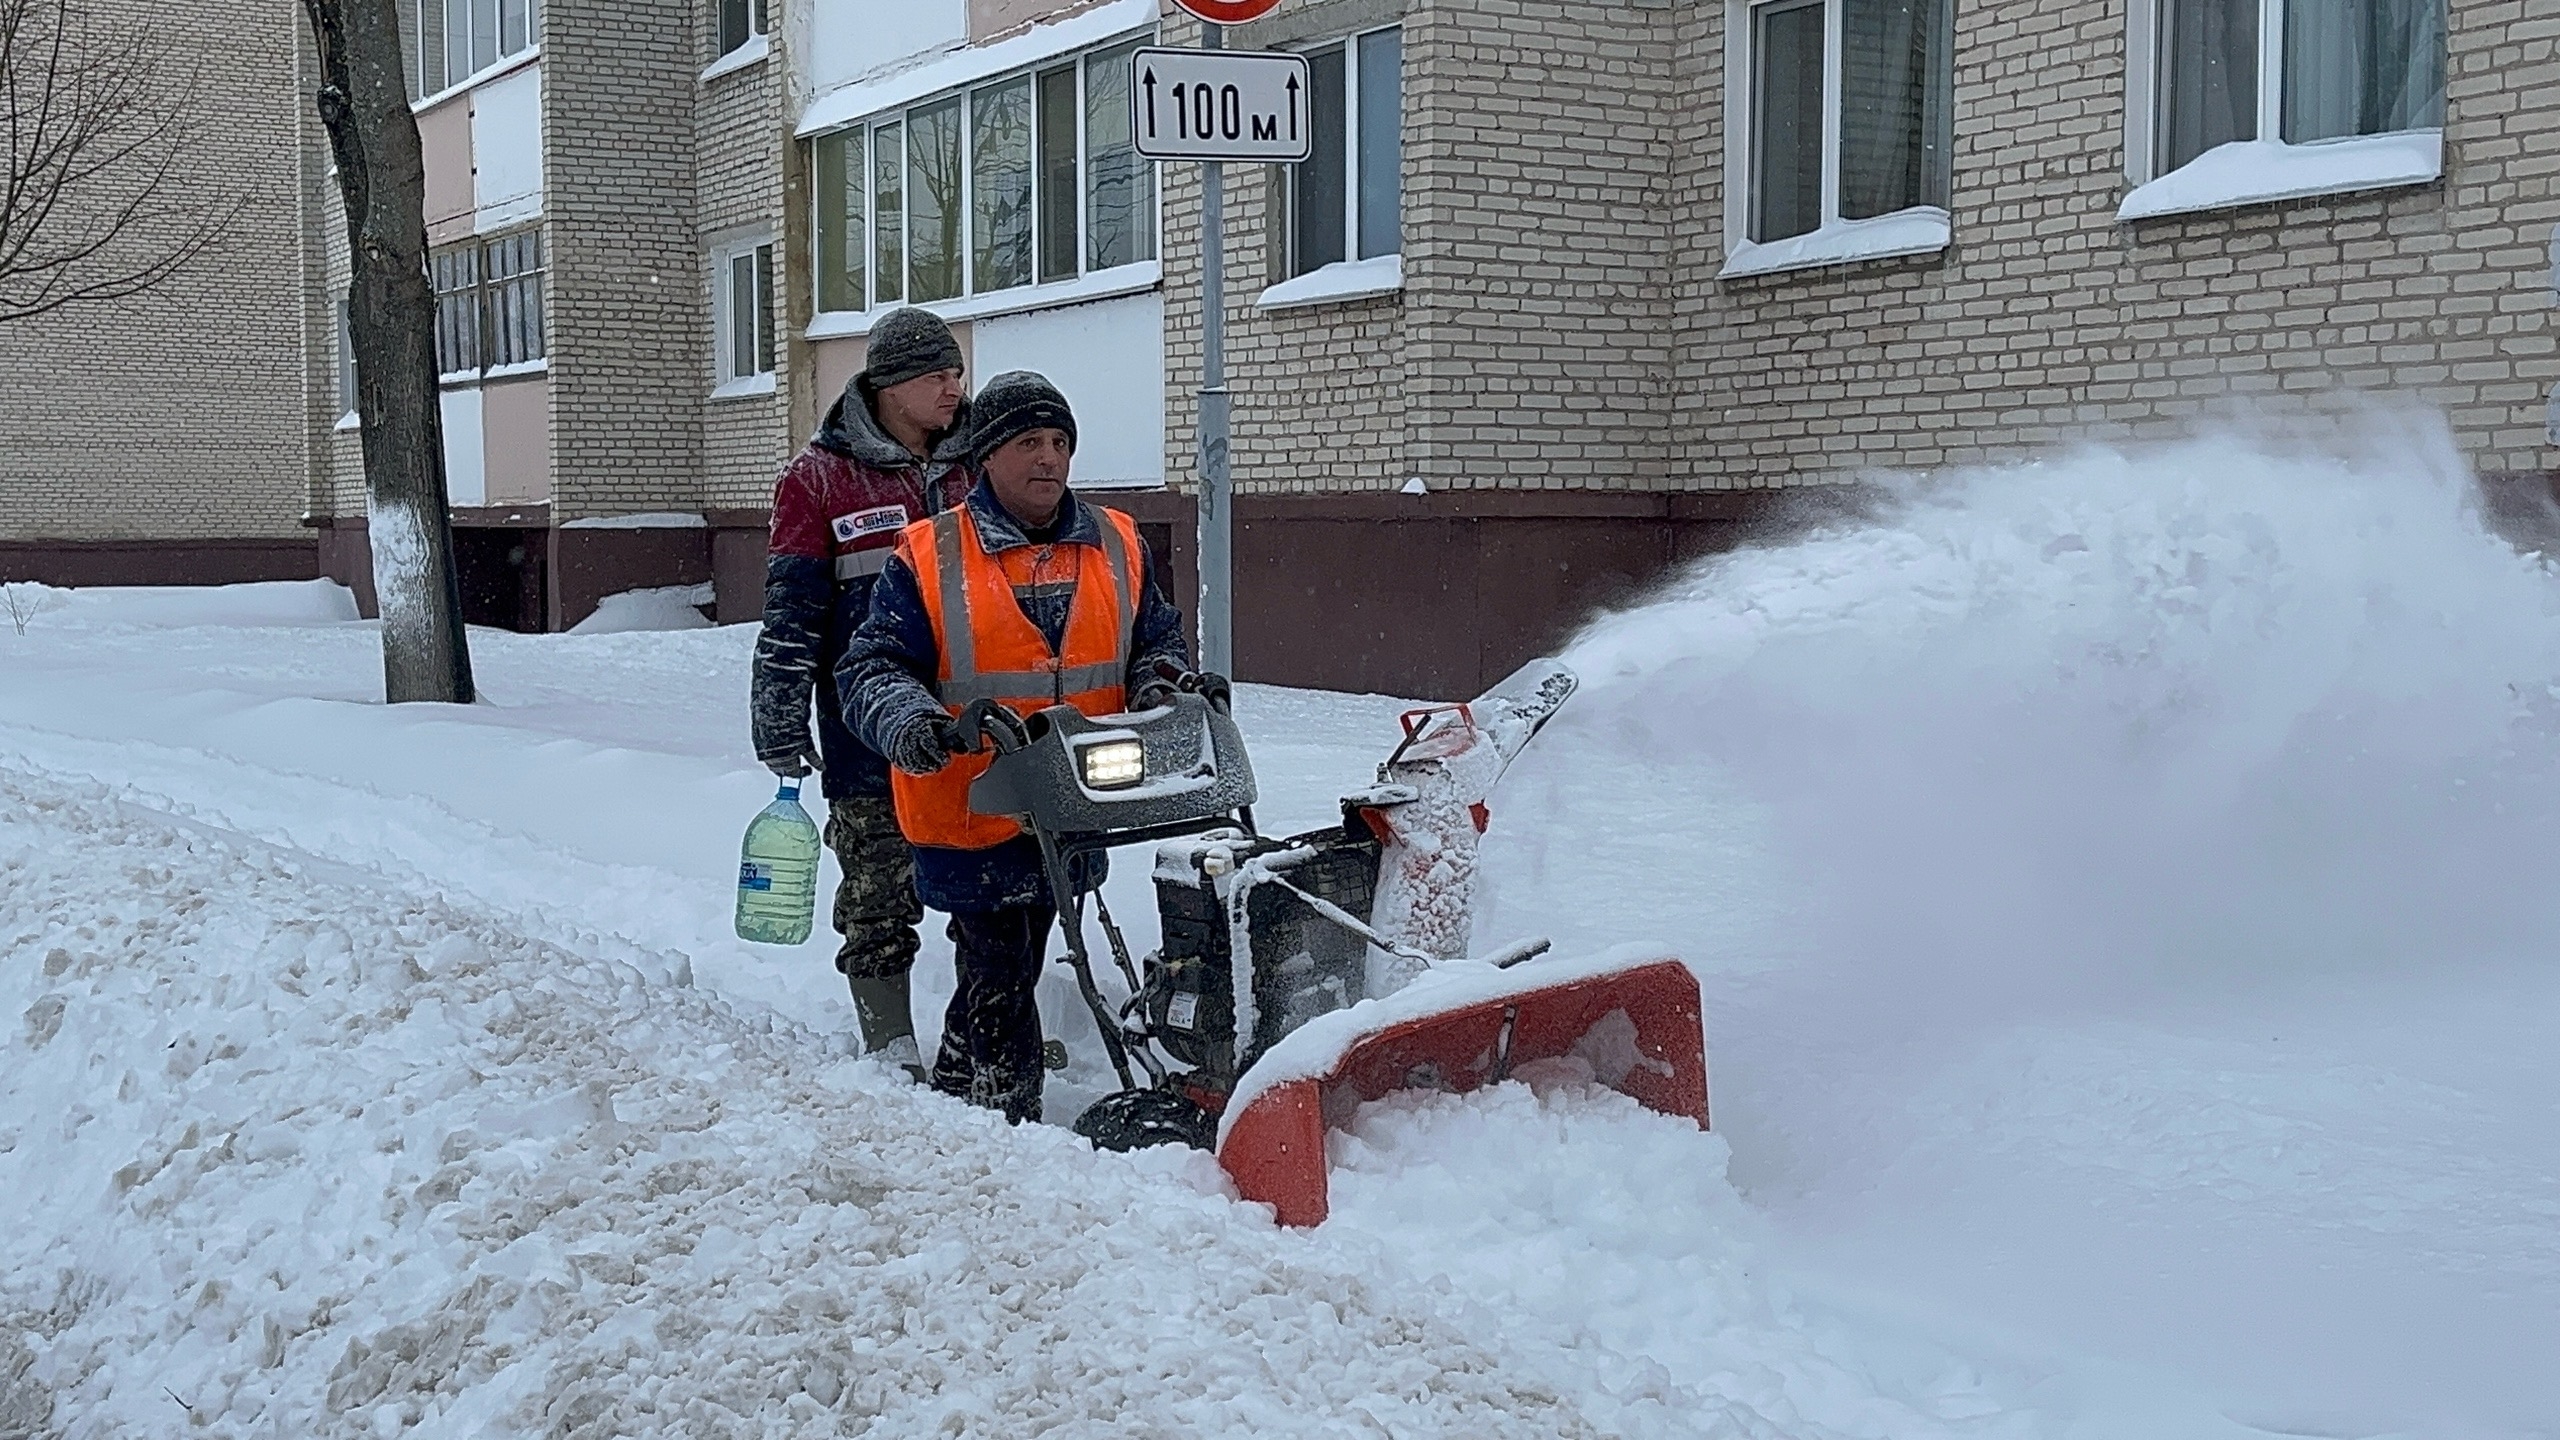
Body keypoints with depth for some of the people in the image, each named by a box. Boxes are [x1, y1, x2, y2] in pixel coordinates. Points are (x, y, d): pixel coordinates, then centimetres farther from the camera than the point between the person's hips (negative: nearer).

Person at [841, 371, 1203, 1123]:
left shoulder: (1117, 547, 9)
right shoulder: (928, 558, -4)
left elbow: (1156, 640, 16)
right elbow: (873, 669, -5)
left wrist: (1161, 680, -7)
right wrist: (907, 720, -26)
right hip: (970, 813, -4)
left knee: (998, 975, 18)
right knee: (1000, 985, -3)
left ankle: (952, 1097, 35)